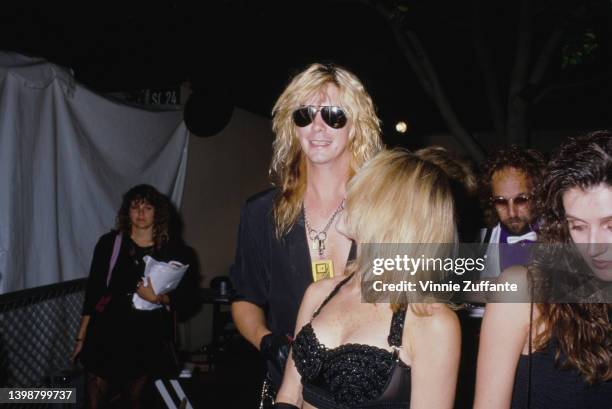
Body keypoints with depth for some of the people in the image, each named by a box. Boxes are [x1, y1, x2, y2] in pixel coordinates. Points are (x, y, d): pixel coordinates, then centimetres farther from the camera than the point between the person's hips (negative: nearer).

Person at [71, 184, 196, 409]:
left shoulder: (174, 249, -3)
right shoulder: (109, 243, -4)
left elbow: (184, 295, 1)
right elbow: (93, 290, 0)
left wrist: (159, 298, -20)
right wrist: (81, 336, 1)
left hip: (150, 335, 1)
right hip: (108, 331, 0)